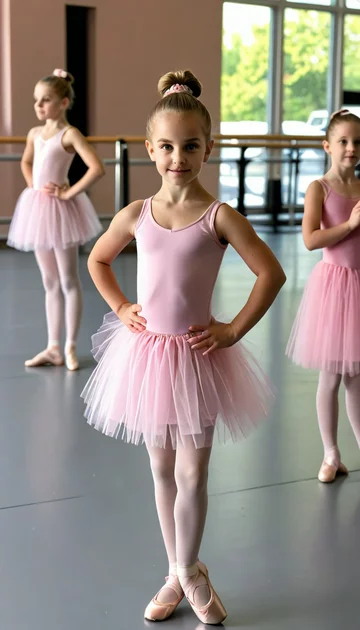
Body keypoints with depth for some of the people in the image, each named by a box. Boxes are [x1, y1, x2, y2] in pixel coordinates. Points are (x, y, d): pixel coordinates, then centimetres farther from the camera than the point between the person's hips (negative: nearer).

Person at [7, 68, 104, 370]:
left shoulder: (69, 134, -12)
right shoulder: (35, 133, 8)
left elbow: (97, 168, -24)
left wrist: (69, 192, -18)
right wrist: (32, 187, 12)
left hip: (60, 210, -7)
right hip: (37, 208, 7)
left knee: (69, 282, 2)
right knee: (50, 284, 11)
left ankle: (71, 347, 11)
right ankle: (53, 348, 18)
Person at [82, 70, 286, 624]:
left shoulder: (219, 216, -10)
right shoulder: (136, 215, -1)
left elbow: (272, 273, -9)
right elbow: (97, 260, 16)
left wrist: (233, 330, -10)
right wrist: (120, 308, 5)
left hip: (197, 355, -3)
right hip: (146, 351, 3)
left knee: (192, 476, 3)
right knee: (162, 472, 13)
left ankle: (188, 571, 26)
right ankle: (179, 574, 29)